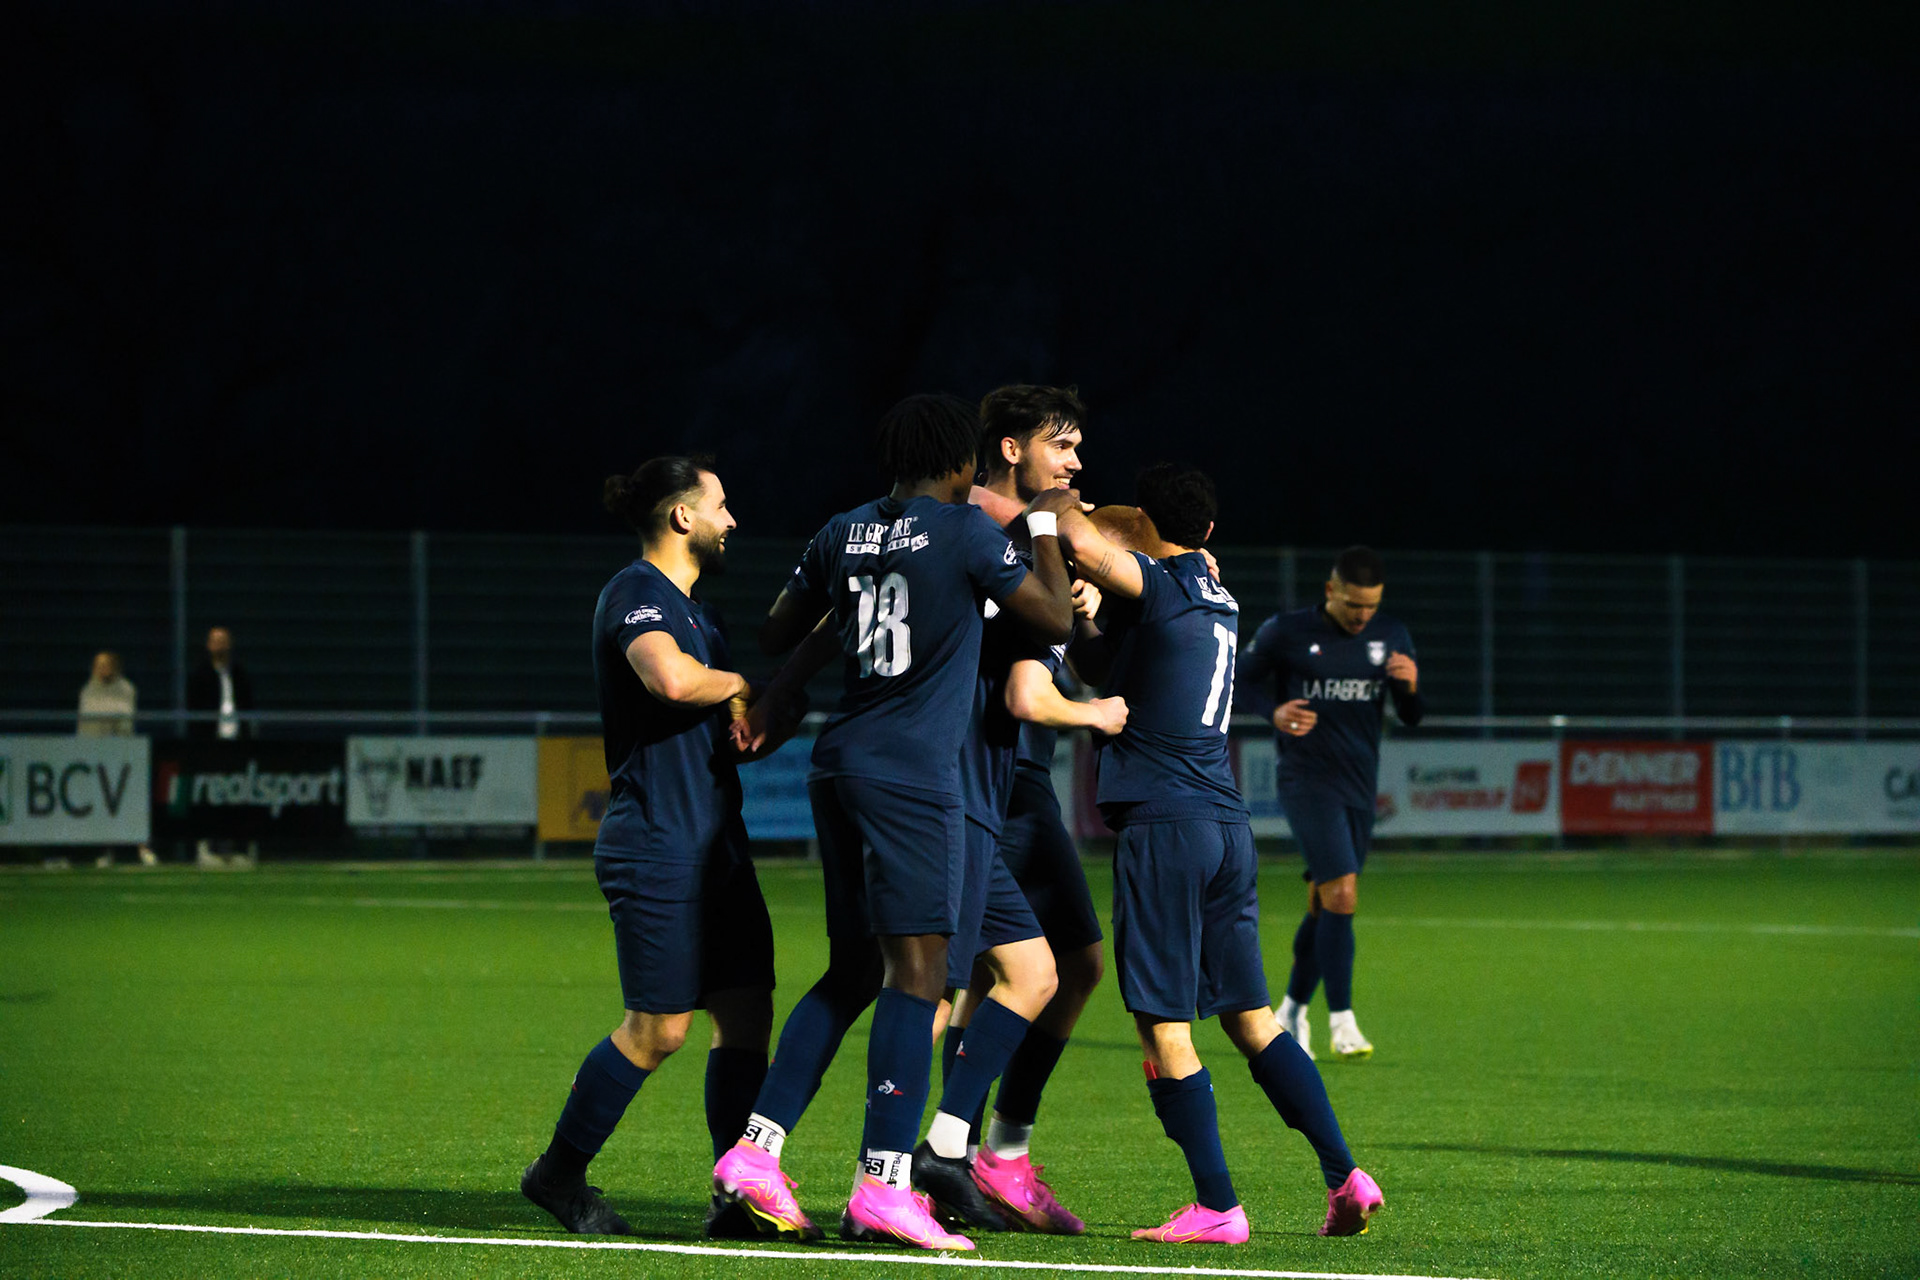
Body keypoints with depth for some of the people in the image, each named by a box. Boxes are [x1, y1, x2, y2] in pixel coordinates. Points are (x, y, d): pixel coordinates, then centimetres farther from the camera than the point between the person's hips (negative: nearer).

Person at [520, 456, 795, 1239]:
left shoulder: (691, 607, 22)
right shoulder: (636, 594, -9)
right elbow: (671, 679, -30)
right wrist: (747, 687, -11)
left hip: (715, 845, 10)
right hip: (656, 845, -10)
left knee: (748, 1012, 1)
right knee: (659, 1028, -7)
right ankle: (559, 1172, 8)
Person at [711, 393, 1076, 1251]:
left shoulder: (841, 536, 12)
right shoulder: (968, 533, -5)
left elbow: (775, 636, 22)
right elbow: (1055, 620, 3)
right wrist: (1047, 528, 16)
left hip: (842, 764, 7)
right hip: (914, 774, -7)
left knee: (854, 969, 14)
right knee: (915, 971, -8)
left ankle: (755, 1152, 5)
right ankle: (882, 1187, -15)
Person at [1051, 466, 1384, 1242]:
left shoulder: (1154, 585, -8)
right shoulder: (1216, 597, 17)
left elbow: (1087, 544, -27)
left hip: (1164, 824, -8)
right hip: (1228, 824, 8)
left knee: (1163, 1024, -3)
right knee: (1249, 1016, 14)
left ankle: (1216, 1208, -6)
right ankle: (1345, 1176, 9)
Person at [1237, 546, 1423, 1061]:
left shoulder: (1391, 638, 6)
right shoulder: (1286, 632, -6)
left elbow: (1411, 718, 10)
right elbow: (1246, 674, 8)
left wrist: (1410, 687, -12)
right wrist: (1274, 711, -11)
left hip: (1360, 787, 5)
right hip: (1307, 782, -5)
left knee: (1324, 906, 10)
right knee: (1341, 897, -17)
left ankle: (1293, 1010, 26)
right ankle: (1341, 1021, -13)